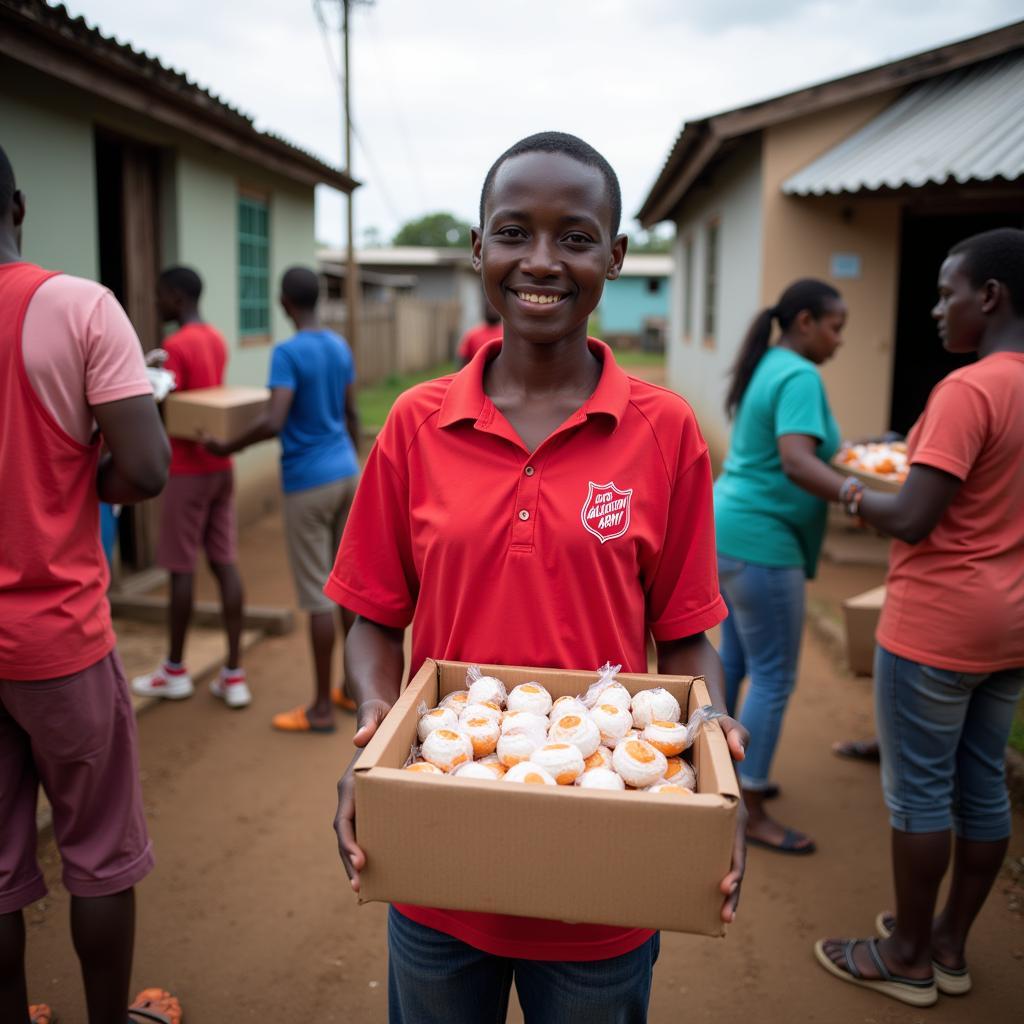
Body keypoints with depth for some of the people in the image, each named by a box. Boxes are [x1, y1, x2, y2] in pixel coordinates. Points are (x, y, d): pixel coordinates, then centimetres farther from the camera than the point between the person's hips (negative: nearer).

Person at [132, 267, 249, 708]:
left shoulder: (176, 345, -15)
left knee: (181, 568, 4)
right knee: (224, 563, 6)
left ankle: (175, 670, 18)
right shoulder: (217, 340, 11)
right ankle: (233, 674, 7)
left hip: (188, 471, -8)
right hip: (220, 467, 8)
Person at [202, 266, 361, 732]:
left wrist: (227, 447, -9)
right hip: (346, 474, 7)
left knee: (317, 592, -1)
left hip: (308, 483, -7)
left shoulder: (287, 353, -15)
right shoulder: (340, 347, 7)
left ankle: (321, 706, 8)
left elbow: (273, 423, -25)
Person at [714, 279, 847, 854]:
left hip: (730, 530, 10)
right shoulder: (800, 377, -16)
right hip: (761, 541, -10)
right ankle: (752, 814, 7)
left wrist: (842, 453, 22)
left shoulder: (768, 366, 14)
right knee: (774, 677, -2)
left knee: (735, 659, 19)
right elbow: (796, 463, -31)